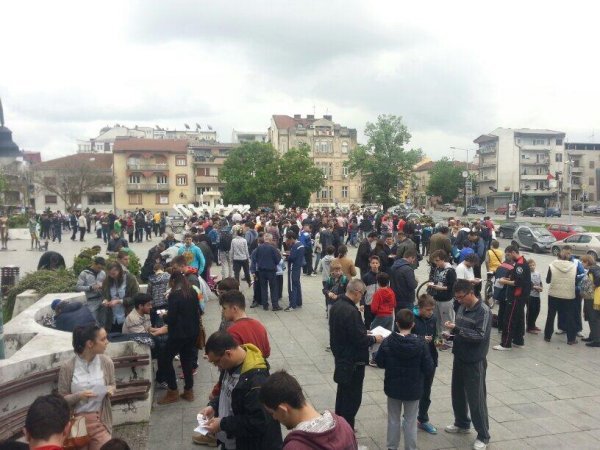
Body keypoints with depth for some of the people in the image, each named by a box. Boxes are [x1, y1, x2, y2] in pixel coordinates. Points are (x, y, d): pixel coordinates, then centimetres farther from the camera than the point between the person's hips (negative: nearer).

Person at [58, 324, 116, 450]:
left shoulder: (106, 362, -6)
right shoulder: (67, 367, -13)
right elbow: (62, 399, -5)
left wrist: (110, 390, -12)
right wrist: (78, 396, -23)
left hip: (100, 420, 2)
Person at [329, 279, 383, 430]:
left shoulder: (336, 306, 2)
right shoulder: (351, 312, -28)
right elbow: (360, 340, -25)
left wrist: (364, 333, 13)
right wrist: (374, 339, -7)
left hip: (340, 358, 10)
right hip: (353, 362, -10)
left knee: (343, 393, 22)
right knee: (352, 398, 4)